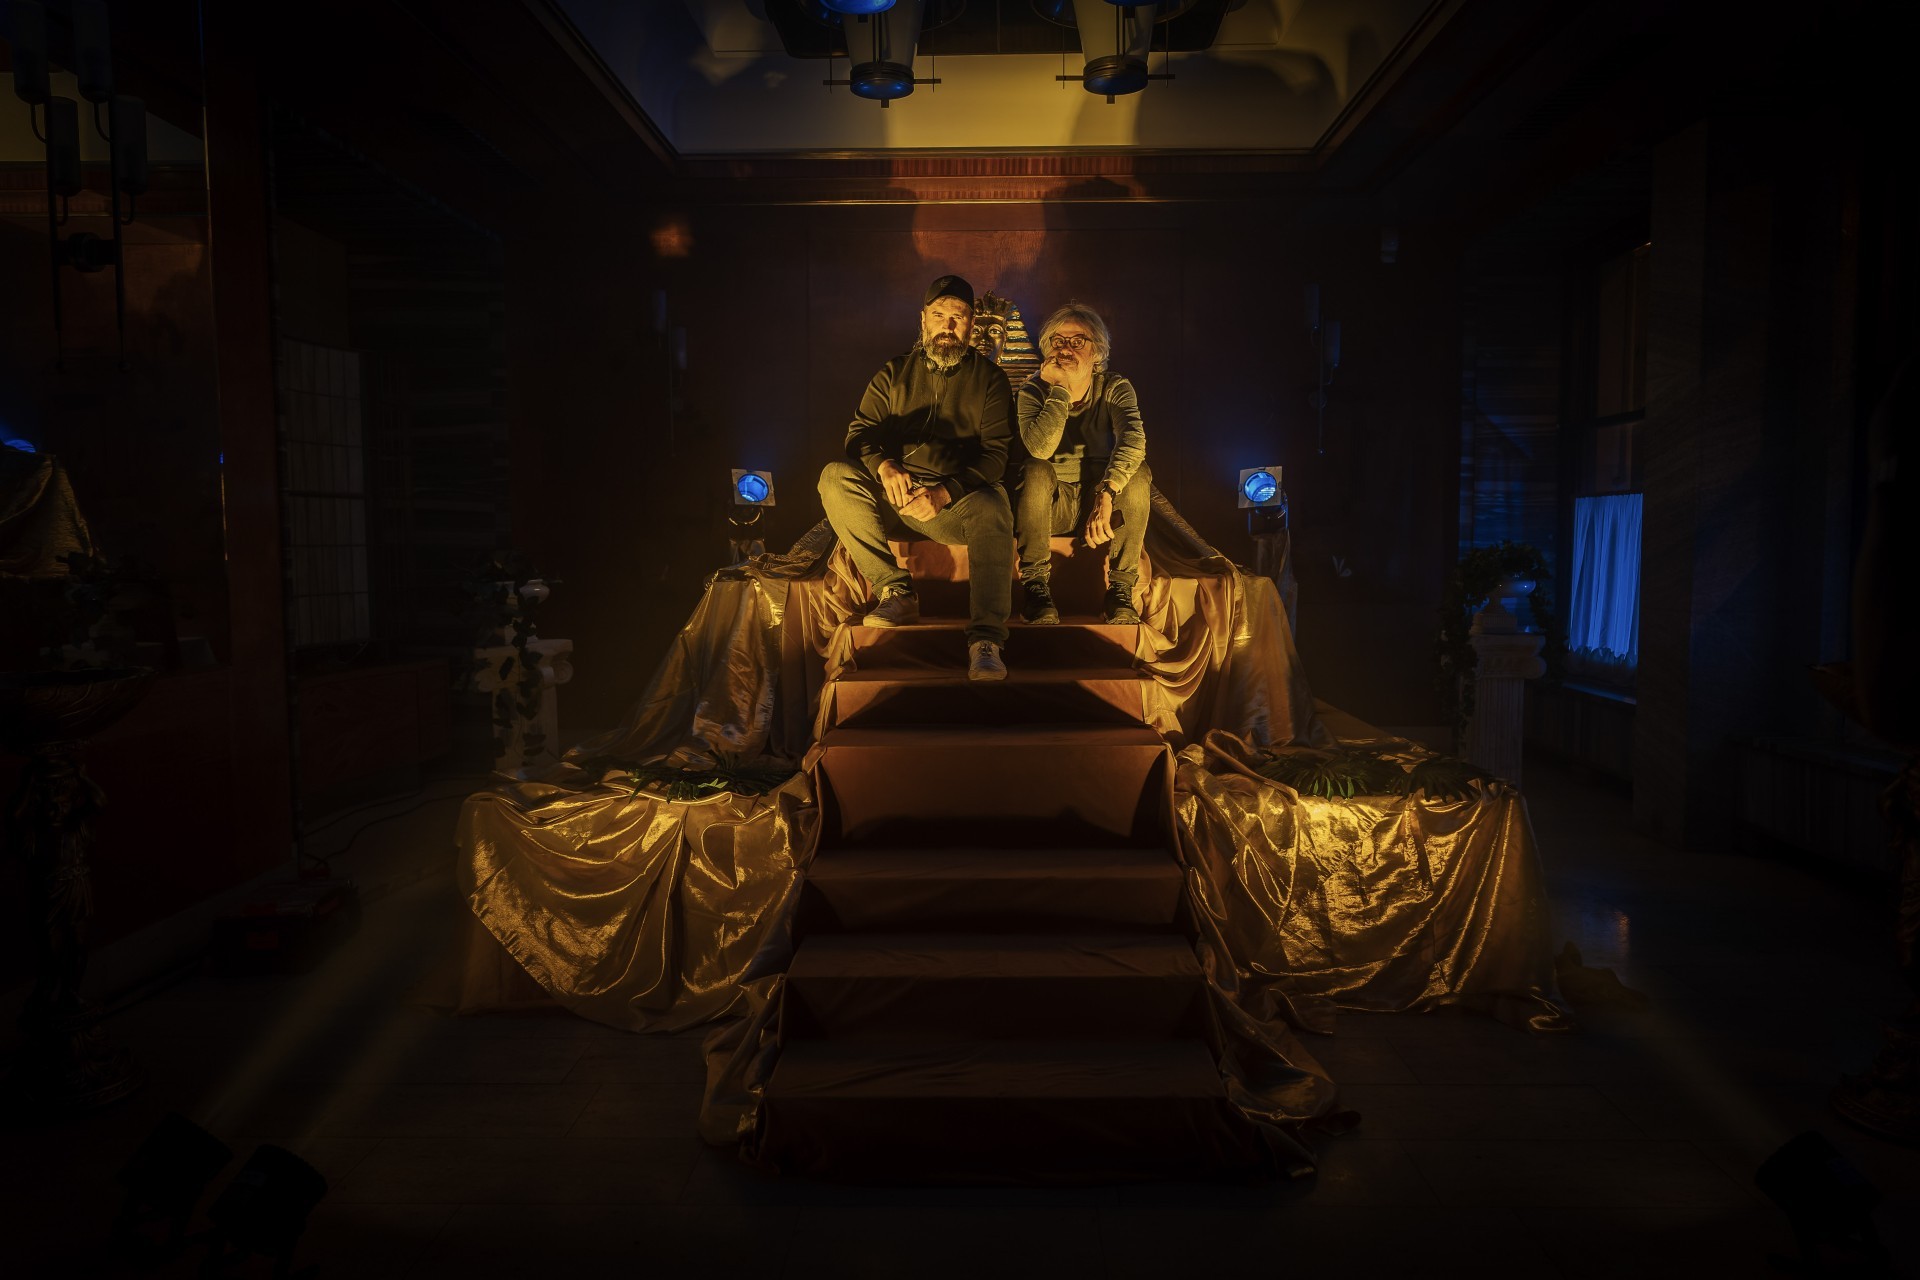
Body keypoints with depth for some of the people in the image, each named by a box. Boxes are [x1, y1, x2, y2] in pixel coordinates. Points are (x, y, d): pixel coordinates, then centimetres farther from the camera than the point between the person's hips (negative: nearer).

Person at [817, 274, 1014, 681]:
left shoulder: (989, 378, 9)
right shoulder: (893, 374, 16)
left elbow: (995, 452, -2)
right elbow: (861, 431, 8)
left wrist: (945, 493, -20)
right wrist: (884, 466, -18)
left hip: (958, 497, -2)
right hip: (895, 491, 3)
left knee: (993, 507, -36)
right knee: (835, 477, -23)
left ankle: (986, 639, -45)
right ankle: (895, 590, -24)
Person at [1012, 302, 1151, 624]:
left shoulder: (1114, 388, -8)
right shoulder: (1034, 391, -8)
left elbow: (1133, 439, -30)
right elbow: (1040, 447, -30)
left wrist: (1106, 494, -46)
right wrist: (1060, 389, -27)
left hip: (1101, 500, 1)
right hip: (1051, 505, -1)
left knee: (1138, 473, -29)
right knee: (1036, 470, -32)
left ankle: (1121, 590, -23)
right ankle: (1035, 586, -25)